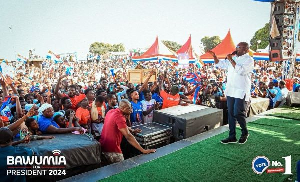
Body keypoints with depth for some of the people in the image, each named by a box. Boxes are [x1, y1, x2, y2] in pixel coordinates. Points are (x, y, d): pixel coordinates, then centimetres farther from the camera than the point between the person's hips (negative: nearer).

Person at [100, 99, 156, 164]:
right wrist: (143, 150, -29)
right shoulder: (119, 117, -23)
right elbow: (128, 136, -29)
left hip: (103, 146, 9)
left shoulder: (111, 111, 4)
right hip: (112, 150, -9)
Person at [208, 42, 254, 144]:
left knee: (238, 113, -7)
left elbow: (241, 71, -22)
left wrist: (231, 60, -18)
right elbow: (220, 64, 23)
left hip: (241, 91, -7)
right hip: (230, 90, 7)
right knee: (231, 113, 8)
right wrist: (214, 56, 9)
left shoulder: (249, 60, -6)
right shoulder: (234, 58, 17)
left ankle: (245, 133, 19)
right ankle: (232, 136, 17)